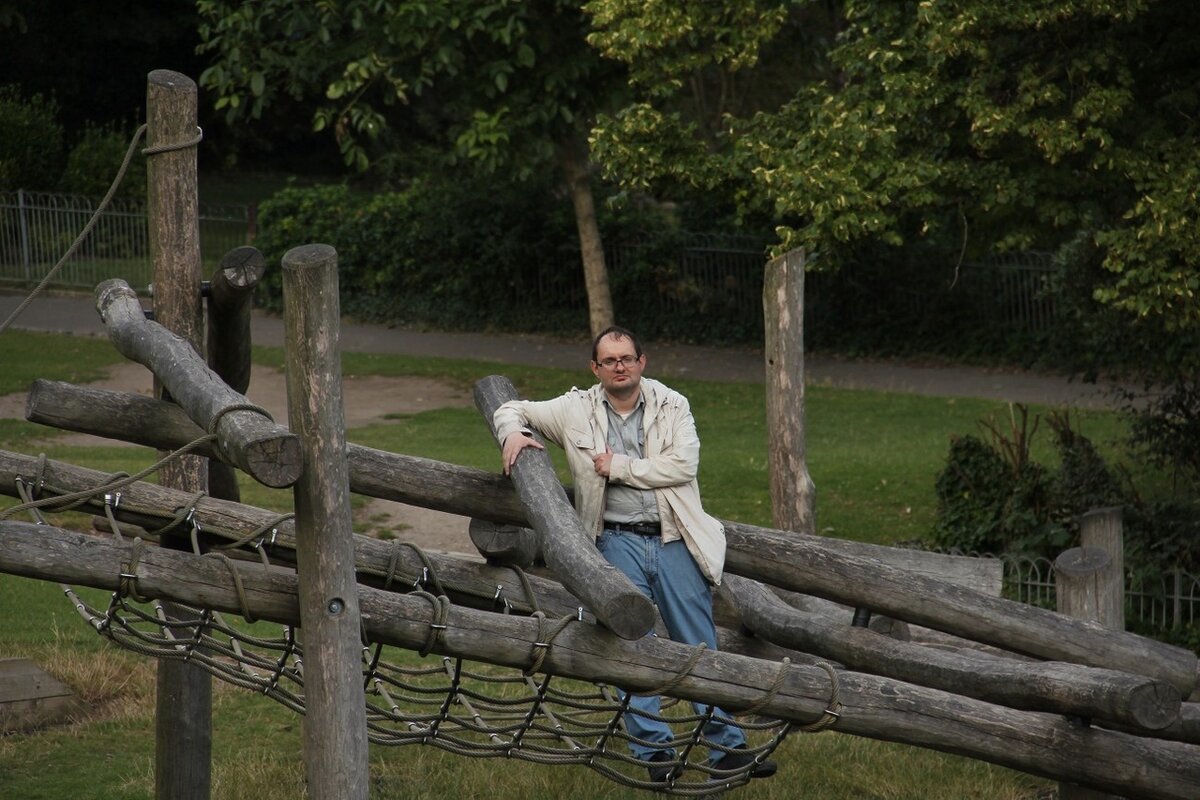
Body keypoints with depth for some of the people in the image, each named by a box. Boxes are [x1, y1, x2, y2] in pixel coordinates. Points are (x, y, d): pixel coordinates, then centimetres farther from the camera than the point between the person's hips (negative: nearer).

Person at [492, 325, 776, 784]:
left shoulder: (671, 406, 3)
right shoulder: (576, 410, 5)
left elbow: (683, 464, -10)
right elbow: (512, 409, 15)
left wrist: (618, 466, -9)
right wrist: (513, 432, -8)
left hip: (674, 539, 0)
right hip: (619, 542, 0)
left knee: (700, 647, 4)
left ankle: (727, 748, 8)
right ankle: (653, 750, 3)